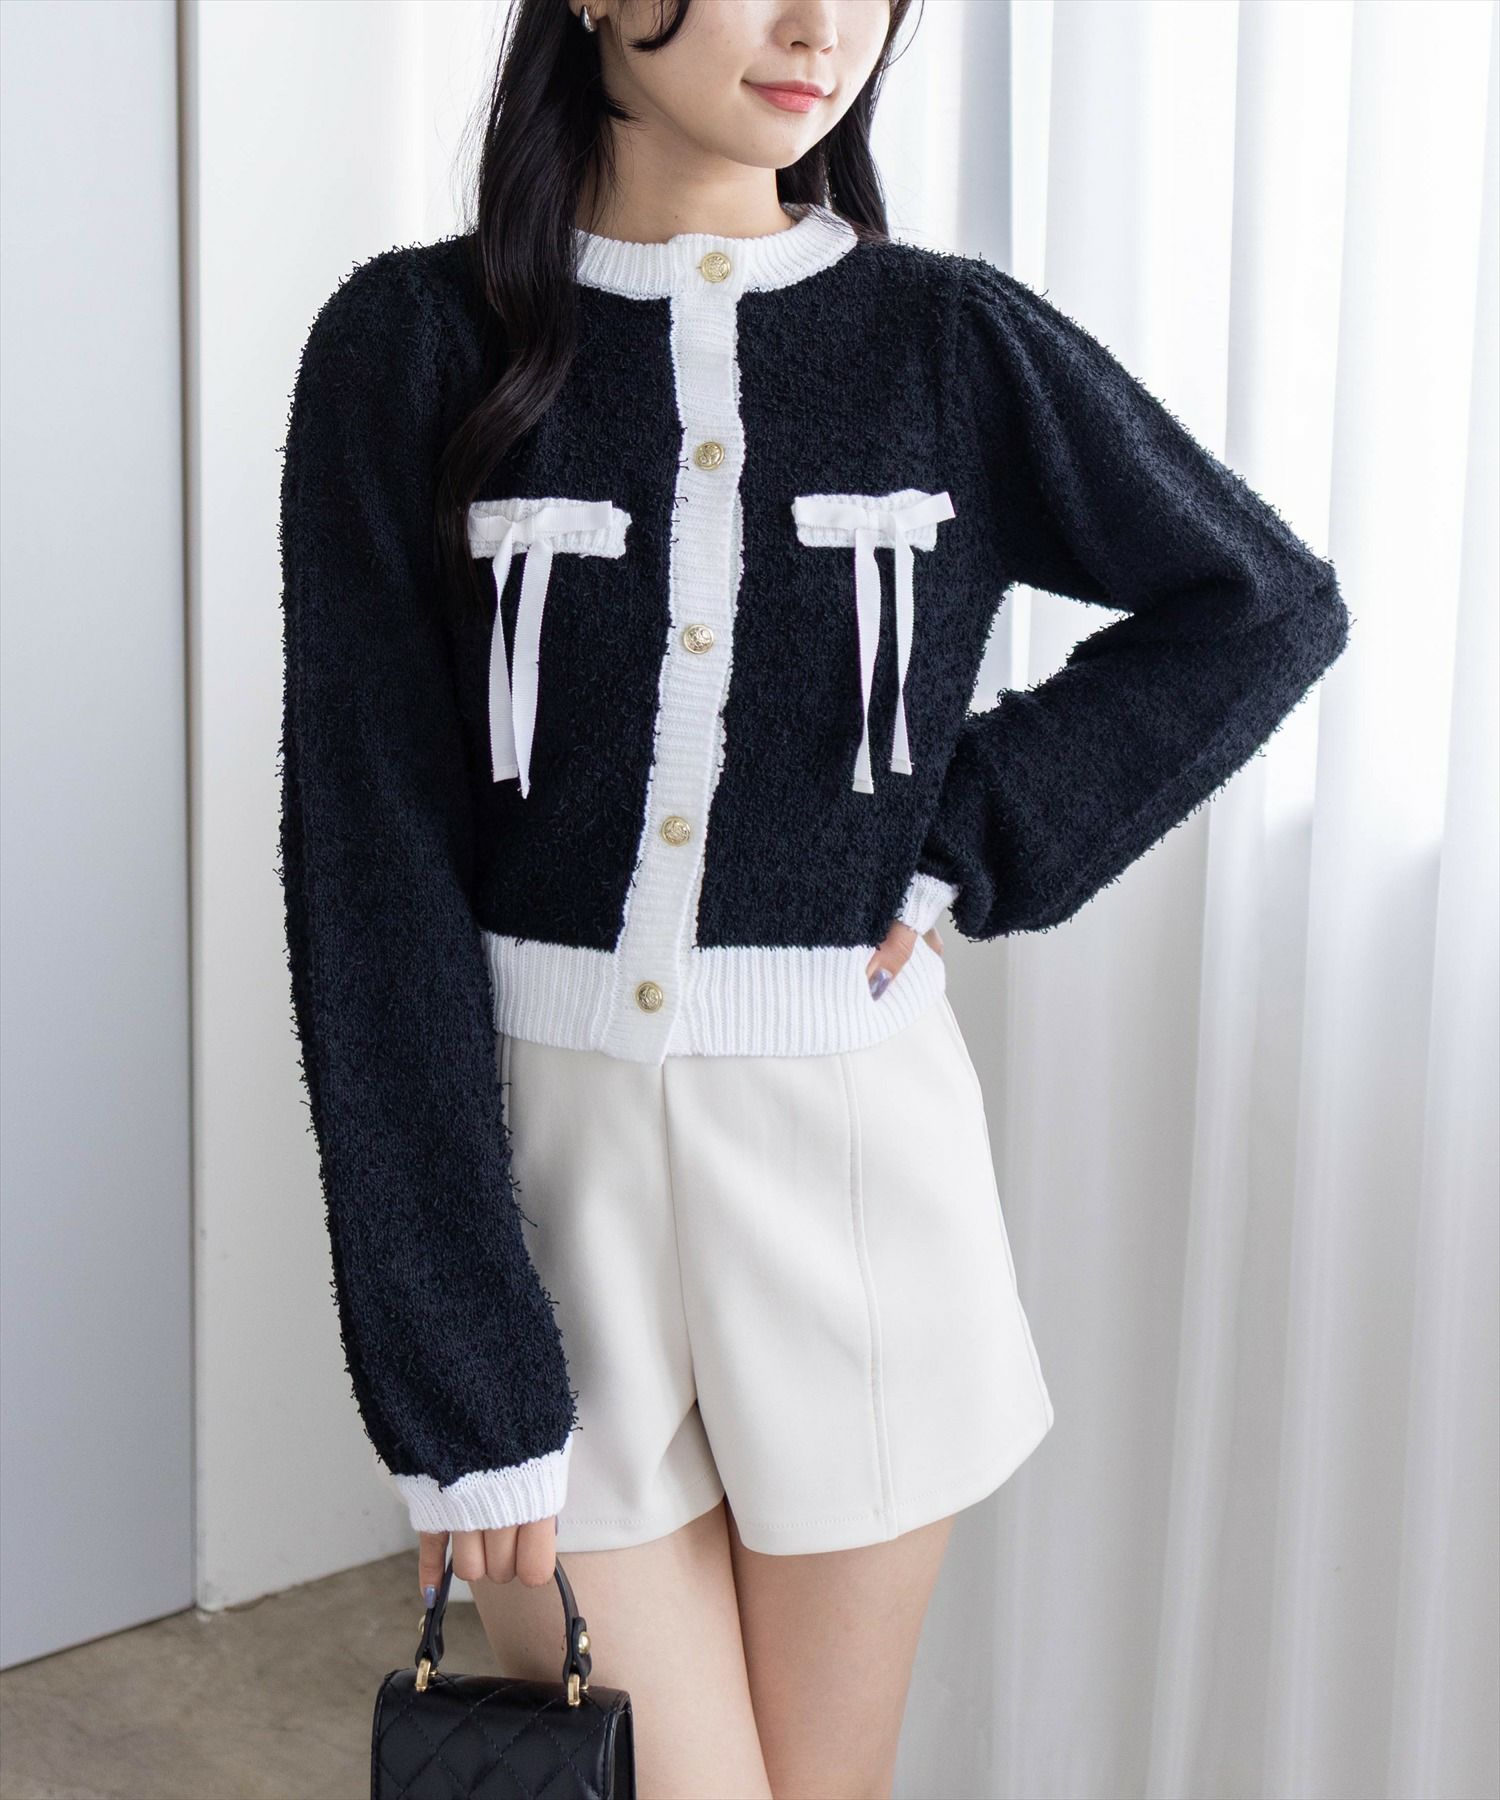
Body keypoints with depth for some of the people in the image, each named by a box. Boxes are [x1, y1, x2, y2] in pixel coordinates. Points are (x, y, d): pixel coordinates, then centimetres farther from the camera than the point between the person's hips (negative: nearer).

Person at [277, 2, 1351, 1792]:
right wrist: (460, 1381, -12)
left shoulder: (952, 343, 0)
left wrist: (975, 842, -1)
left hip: (852, 1158, 2)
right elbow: (370, 860, -8)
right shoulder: (414, 344, -5)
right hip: (534, 1157, -1)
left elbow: (1270, 603, 12)